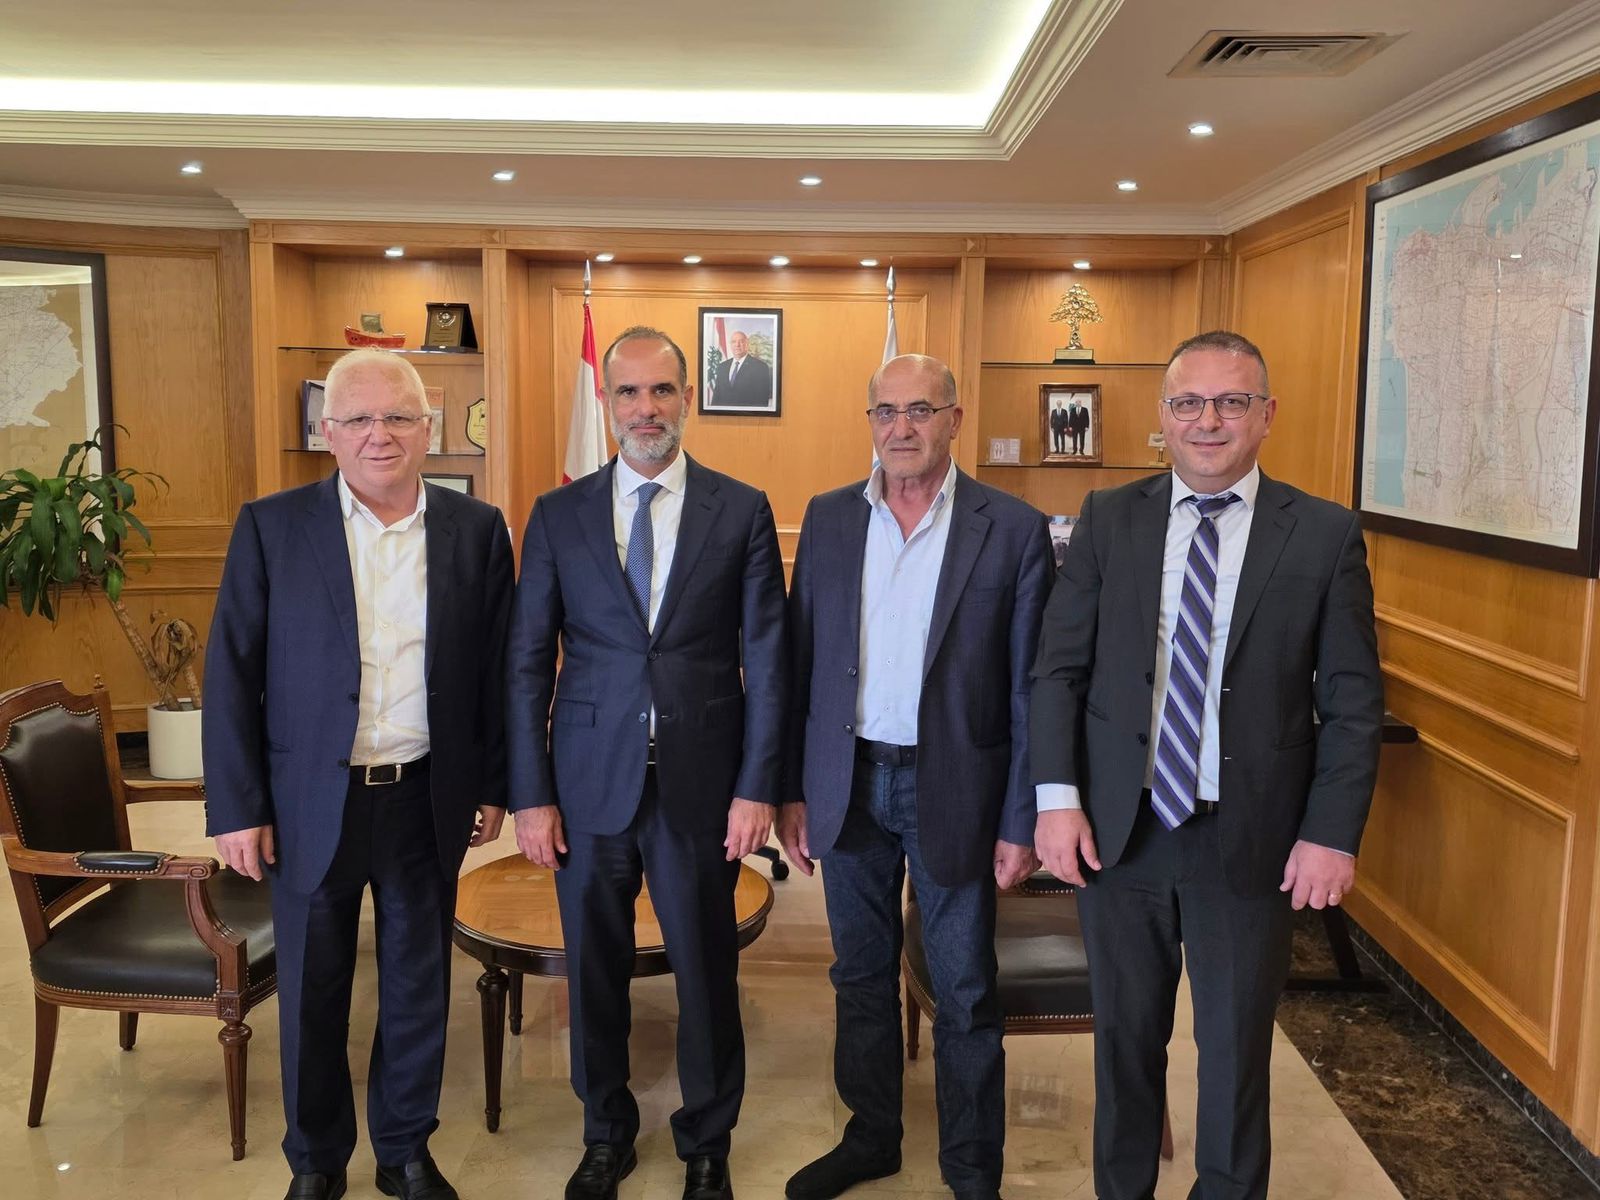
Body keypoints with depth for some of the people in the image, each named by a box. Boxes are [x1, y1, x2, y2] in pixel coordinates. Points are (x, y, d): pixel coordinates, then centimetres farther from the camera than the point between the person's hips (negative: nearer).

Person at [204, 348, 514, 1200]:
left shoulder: (476, 530, -1)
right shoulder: (271, 527, -5)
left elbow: (498, 669, 4)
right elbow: (231, 673, -4)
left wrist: (492, 785, 4)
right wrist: (236, 808, -7)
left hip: (428, 802, 1)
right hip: (312, 804, -1)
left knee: (419, 988, 14)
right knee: (312, 996, 14)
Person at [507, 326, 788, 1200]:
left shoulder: (742, 512, -1)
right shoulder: (558, 515, 2)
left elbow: (765, 659, -2)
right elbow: (527, 663, 2)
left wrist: (758, 788, -6)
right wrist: (530, 793, -2)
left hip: (701, 783, -1)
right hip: (591, 782, 1)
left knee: (706, 969, 11)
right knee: (595, 969, 14)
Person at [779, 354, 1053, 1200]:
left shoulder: (1013, 530, -7)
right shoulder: (828, 518, 3)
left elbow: (1028, 689, -6)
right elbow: (801, 662, 5)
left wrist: (1021, 822, -7)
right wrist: (792, 788, 3)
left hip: (954, 788, -3)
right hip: (848, 780, 3)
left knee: (965, 994, 10)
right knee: (861, 975, 18)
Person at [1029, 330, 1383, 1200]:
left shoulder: (1325, 535, -3)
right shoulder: (1107, 520, 1)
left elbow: (1353, 702, -2)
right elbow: (1059, 667, 0)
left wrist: (1332, 833, -8)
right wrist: (1057, 797, -7)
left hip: (1250, 842, -1)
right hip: (1118, 831, 2)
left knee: (1235, 1051, 14)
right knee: (1125, 1038, 17)